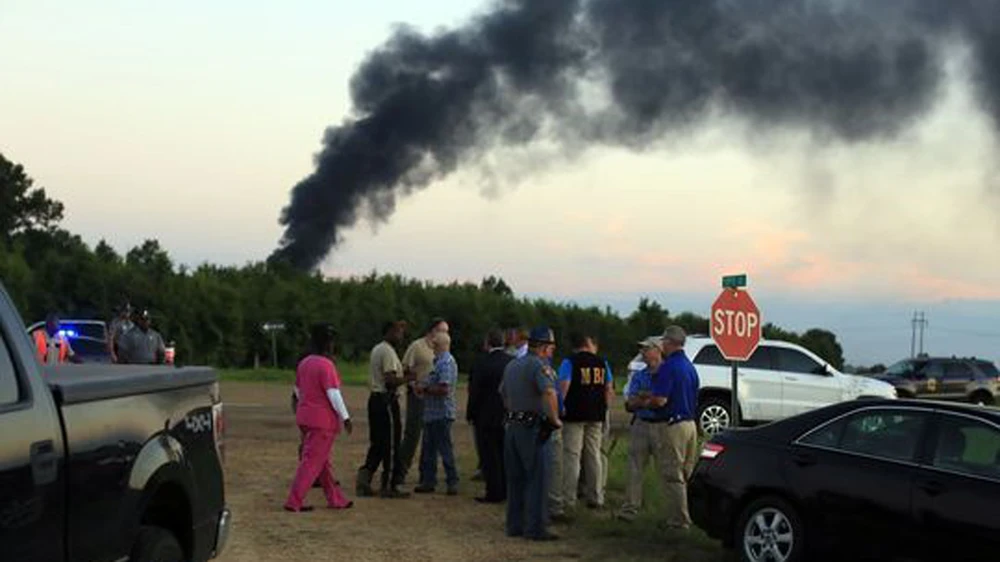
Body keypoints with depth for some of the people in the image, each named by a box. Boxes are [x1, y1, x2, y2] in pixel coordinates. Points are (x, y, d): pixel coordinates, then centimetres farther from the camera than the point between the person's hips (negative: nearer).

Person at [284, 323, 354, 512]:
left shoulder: (303, 363, 9)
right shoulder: (326, 365, -17)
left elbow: (298, 391, 18)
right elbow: (334, 394, -20)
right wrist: (345, 417, -15)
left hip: (304, 418, 9)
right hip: (323, 420, -9)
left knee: (323, 461, 16)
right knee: (312, 461, -4)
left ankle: (336, 499, 24)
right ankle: (294, 502, -5)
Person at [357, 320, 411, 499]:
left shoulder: (376, 349, 17)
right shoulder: (388, 352, -15)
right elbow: (390, 380, -23)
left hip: (375, 398, 10)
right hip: (387, 401, -10)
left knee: (377, 443, 13)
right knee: (391, 444, -3)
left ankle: (364, 480, 7)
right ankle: (389, 486, 1)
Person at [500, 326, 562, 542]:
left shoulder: (512, 365, 15)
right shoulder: (540, 365, -13)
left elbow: (503, 395, 26)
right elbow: (549, 393, -28)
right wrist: (555, 419, -18)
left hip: (513, 426, 8)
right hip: (534, 428, -8)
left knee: (515, 479, 13)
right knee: (538, 479, -3)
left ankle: (514, 524, 18)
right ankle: (535, 528, -3)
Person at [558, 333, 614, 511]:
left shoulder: (569, 362, -6)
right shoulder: (602, 363, 8)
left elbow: (563, 388, -15)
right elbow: (609, 390, 10)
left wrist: (560, 407, -4)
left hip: (574, 415, -4)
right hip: (596, 416, 5)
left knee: (571, 456, -2)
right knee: (594, 456, 11)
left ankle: (568, 499, -4)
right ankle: (595, 498, 15)